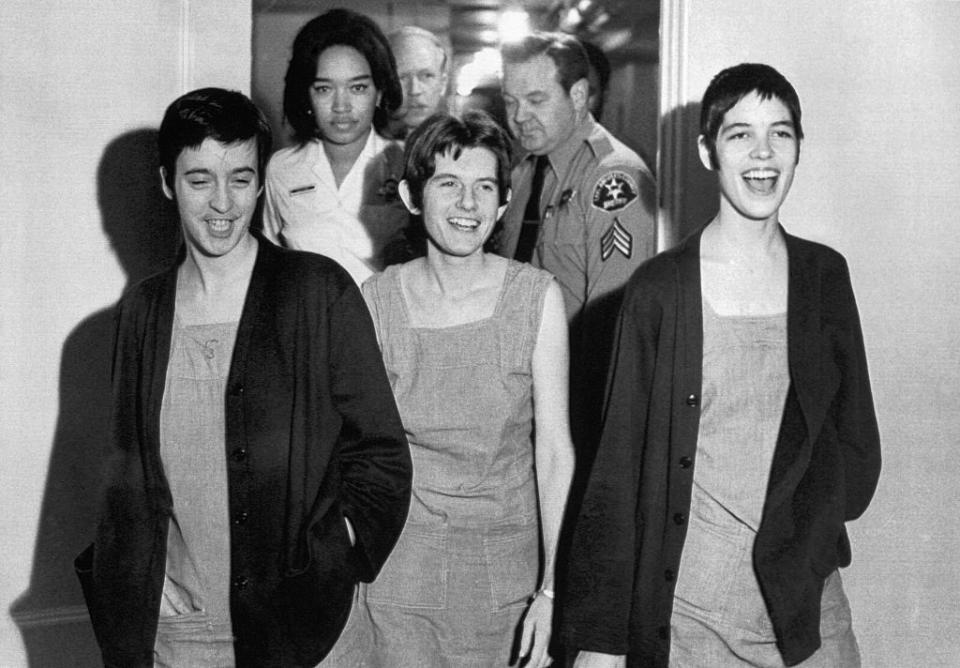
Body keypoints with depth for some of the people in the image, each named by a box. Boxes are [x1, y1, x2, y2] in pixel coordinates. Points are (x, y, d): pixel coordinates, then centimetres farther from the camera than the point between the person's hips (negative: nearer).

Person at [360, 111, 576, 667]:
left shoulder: (537, 297, -6)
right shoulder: (374, 302, -5)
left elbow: (554, 448, -6)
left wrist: (553, 588, -10)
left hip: (505, 564, 0)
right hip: (400, 562, 0)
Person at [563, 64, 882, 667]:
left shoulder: (825, 275, 3)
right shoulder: (659, 289, -6)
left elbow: (859, 449, 10)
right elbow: (618, 465, -5)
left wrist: (808, 536, -5)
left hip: (808, 610, 2)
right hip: (680, 611, -2)